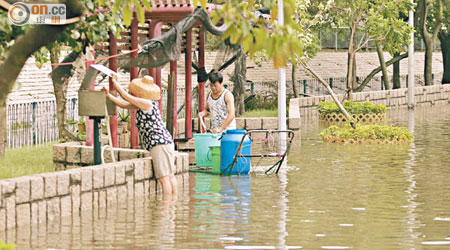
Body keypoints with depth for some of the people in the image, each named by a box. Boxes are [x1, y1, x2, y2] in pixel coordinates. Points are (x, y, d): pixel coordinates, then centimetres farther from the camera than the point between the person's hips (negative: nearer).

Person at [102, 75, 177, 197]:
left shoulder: (146, 103, -12)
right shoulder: (144, 104, 16)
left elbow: (124, 96, -7)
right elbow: (124, 104, 21)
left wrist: (115, 82, 6)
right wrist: (108, 95, 19)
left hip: (159, 144, -11)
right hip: (166, 142, 11)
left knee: (164, 177, -11)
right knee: (170, 176, 12)